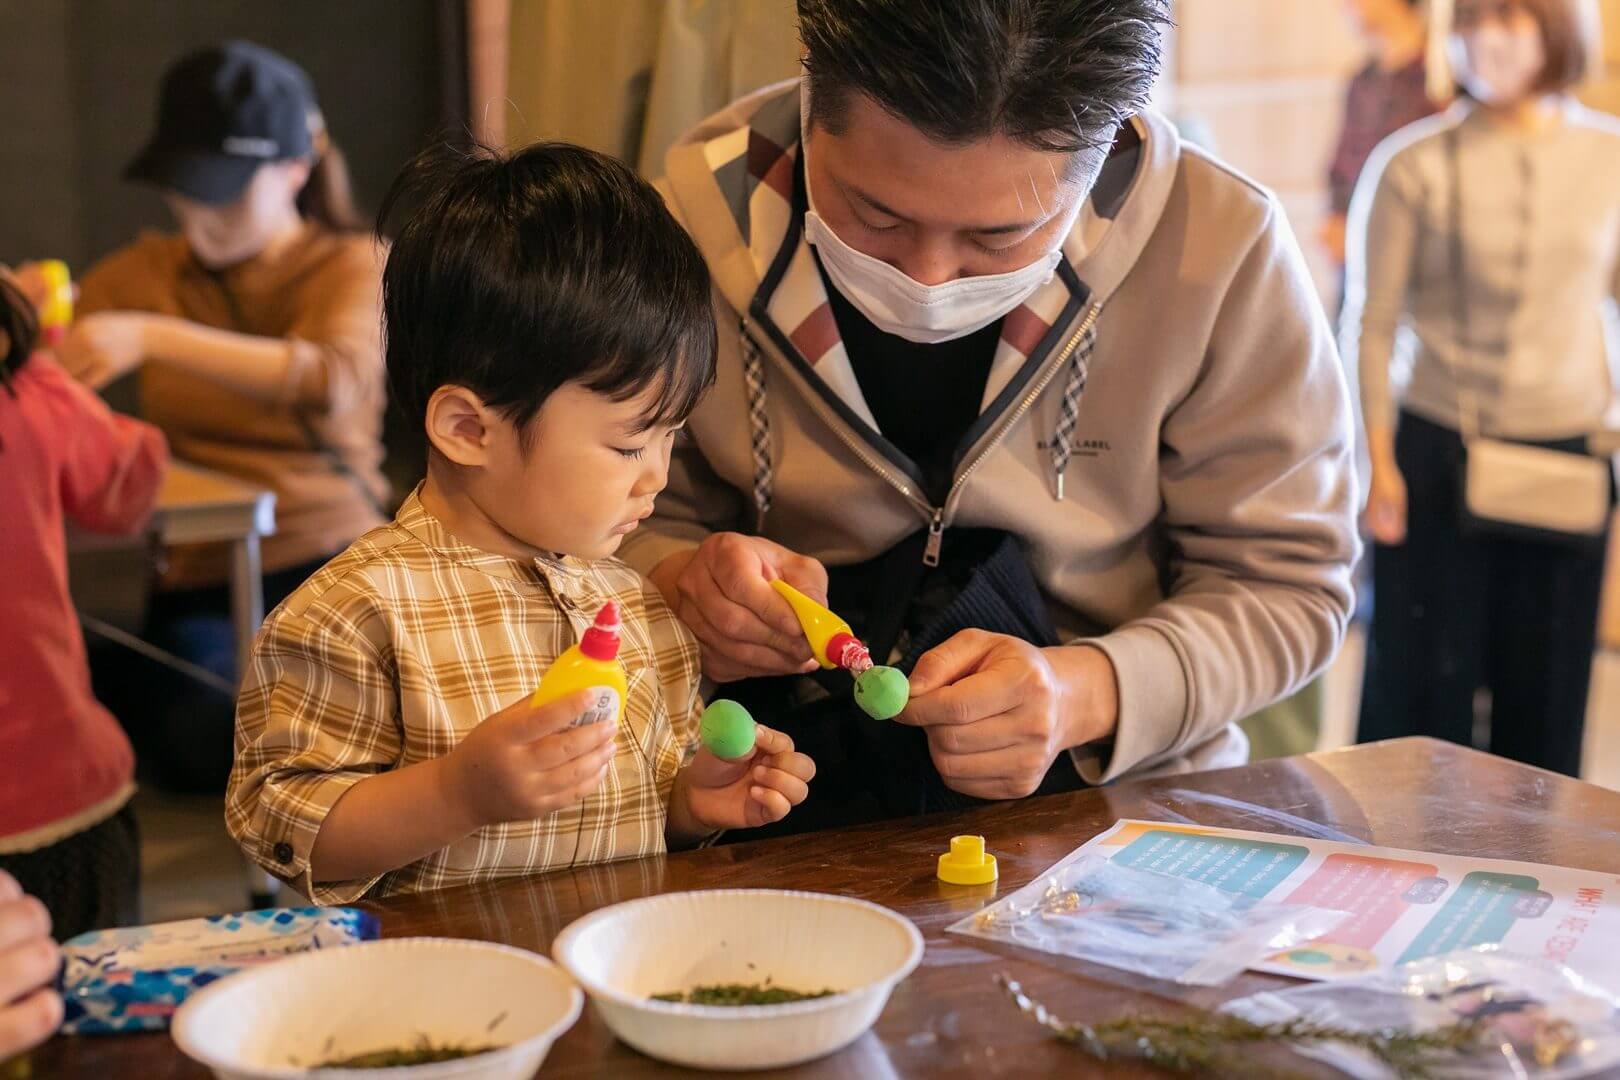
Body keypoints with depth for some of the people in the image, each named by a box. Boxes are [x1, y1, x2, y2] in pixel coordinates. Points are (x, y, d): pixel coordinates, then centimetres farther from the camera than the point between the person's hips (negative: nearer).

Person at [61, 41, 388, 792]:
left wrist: (153, 337, -29)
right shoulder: (146, 272, 15)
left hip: (331, 553, -2)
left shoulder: (352, 266, 4)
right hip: (201, 573, 3)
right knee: (204, 743, -28)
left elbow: (336, 380, -18)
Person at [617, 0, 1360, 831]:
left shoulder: (1220, 245, -12)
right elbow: (636, 525, 4)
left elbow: (1287, 583, -4)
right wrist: (679, 582, -19)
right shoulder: (690, 224, -9)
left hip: (1116, 803, -2)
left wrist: (1084, 693, -22)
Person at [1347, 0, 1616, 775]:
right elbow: (1371, 325, -2)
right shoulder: (1414, 166, -5)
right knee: (1425, 684, 3)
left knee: (1546, 692, 8)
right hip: (1436, 455, -2)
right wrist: (1378, 464, -5)